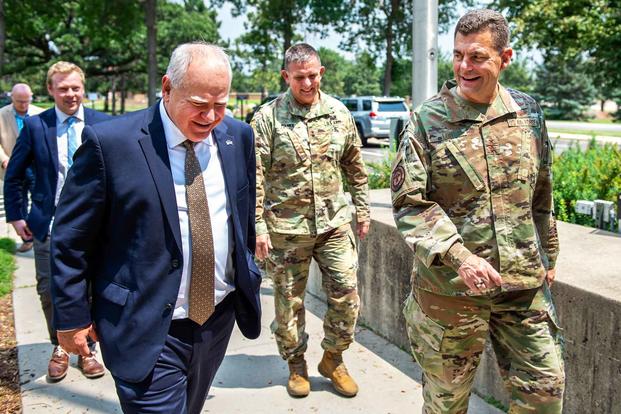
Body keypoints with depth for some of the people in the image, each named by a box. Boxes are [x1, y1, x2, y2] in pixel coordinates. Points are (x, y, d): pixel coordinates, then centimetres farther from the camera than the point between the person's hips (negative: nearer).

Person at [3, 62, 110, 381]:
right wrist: (16, 215, 3)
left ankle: (87, 349, 27)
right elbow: (14, 175, 7)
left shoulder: (103, 124, -1)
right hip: (49, 225, 1)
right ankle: (59, 347, 31)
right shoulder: (35, 125, -1)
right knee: (49, 291, 9)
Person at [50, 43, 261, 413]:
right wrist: (71, 316, -4)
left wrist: (247, 282, 18)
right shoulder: (110, 143, -16)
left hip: (219, 318, 6)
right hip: (147, 331, -5)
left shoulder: (239, 137, -1)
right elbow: (70, 240, -7)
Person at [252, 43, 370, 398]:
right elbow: (255, 178, -7)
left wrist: (363, 210, 13)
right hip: (286, 227, -2)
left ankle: (333, 359, 27)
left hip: (334, 222, 3)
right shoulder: (268, 117, -6)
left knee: (346, 293, 4)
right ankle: (296, 366, 29)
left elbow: (355, 167, 13)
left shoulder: (339, 113, 5)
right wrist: (258, 226, -11)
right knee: (289, 300, 8)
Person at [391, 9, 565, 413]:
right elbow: (409, 202, -13)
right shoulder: (429, 120, -8)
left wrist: (547, 256, 19)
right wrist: (459, 257, -24)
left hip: (524, 283, 4)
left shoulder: (528, 112, 4)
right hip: (450, 285, -3)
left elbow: (542, 193, 14)